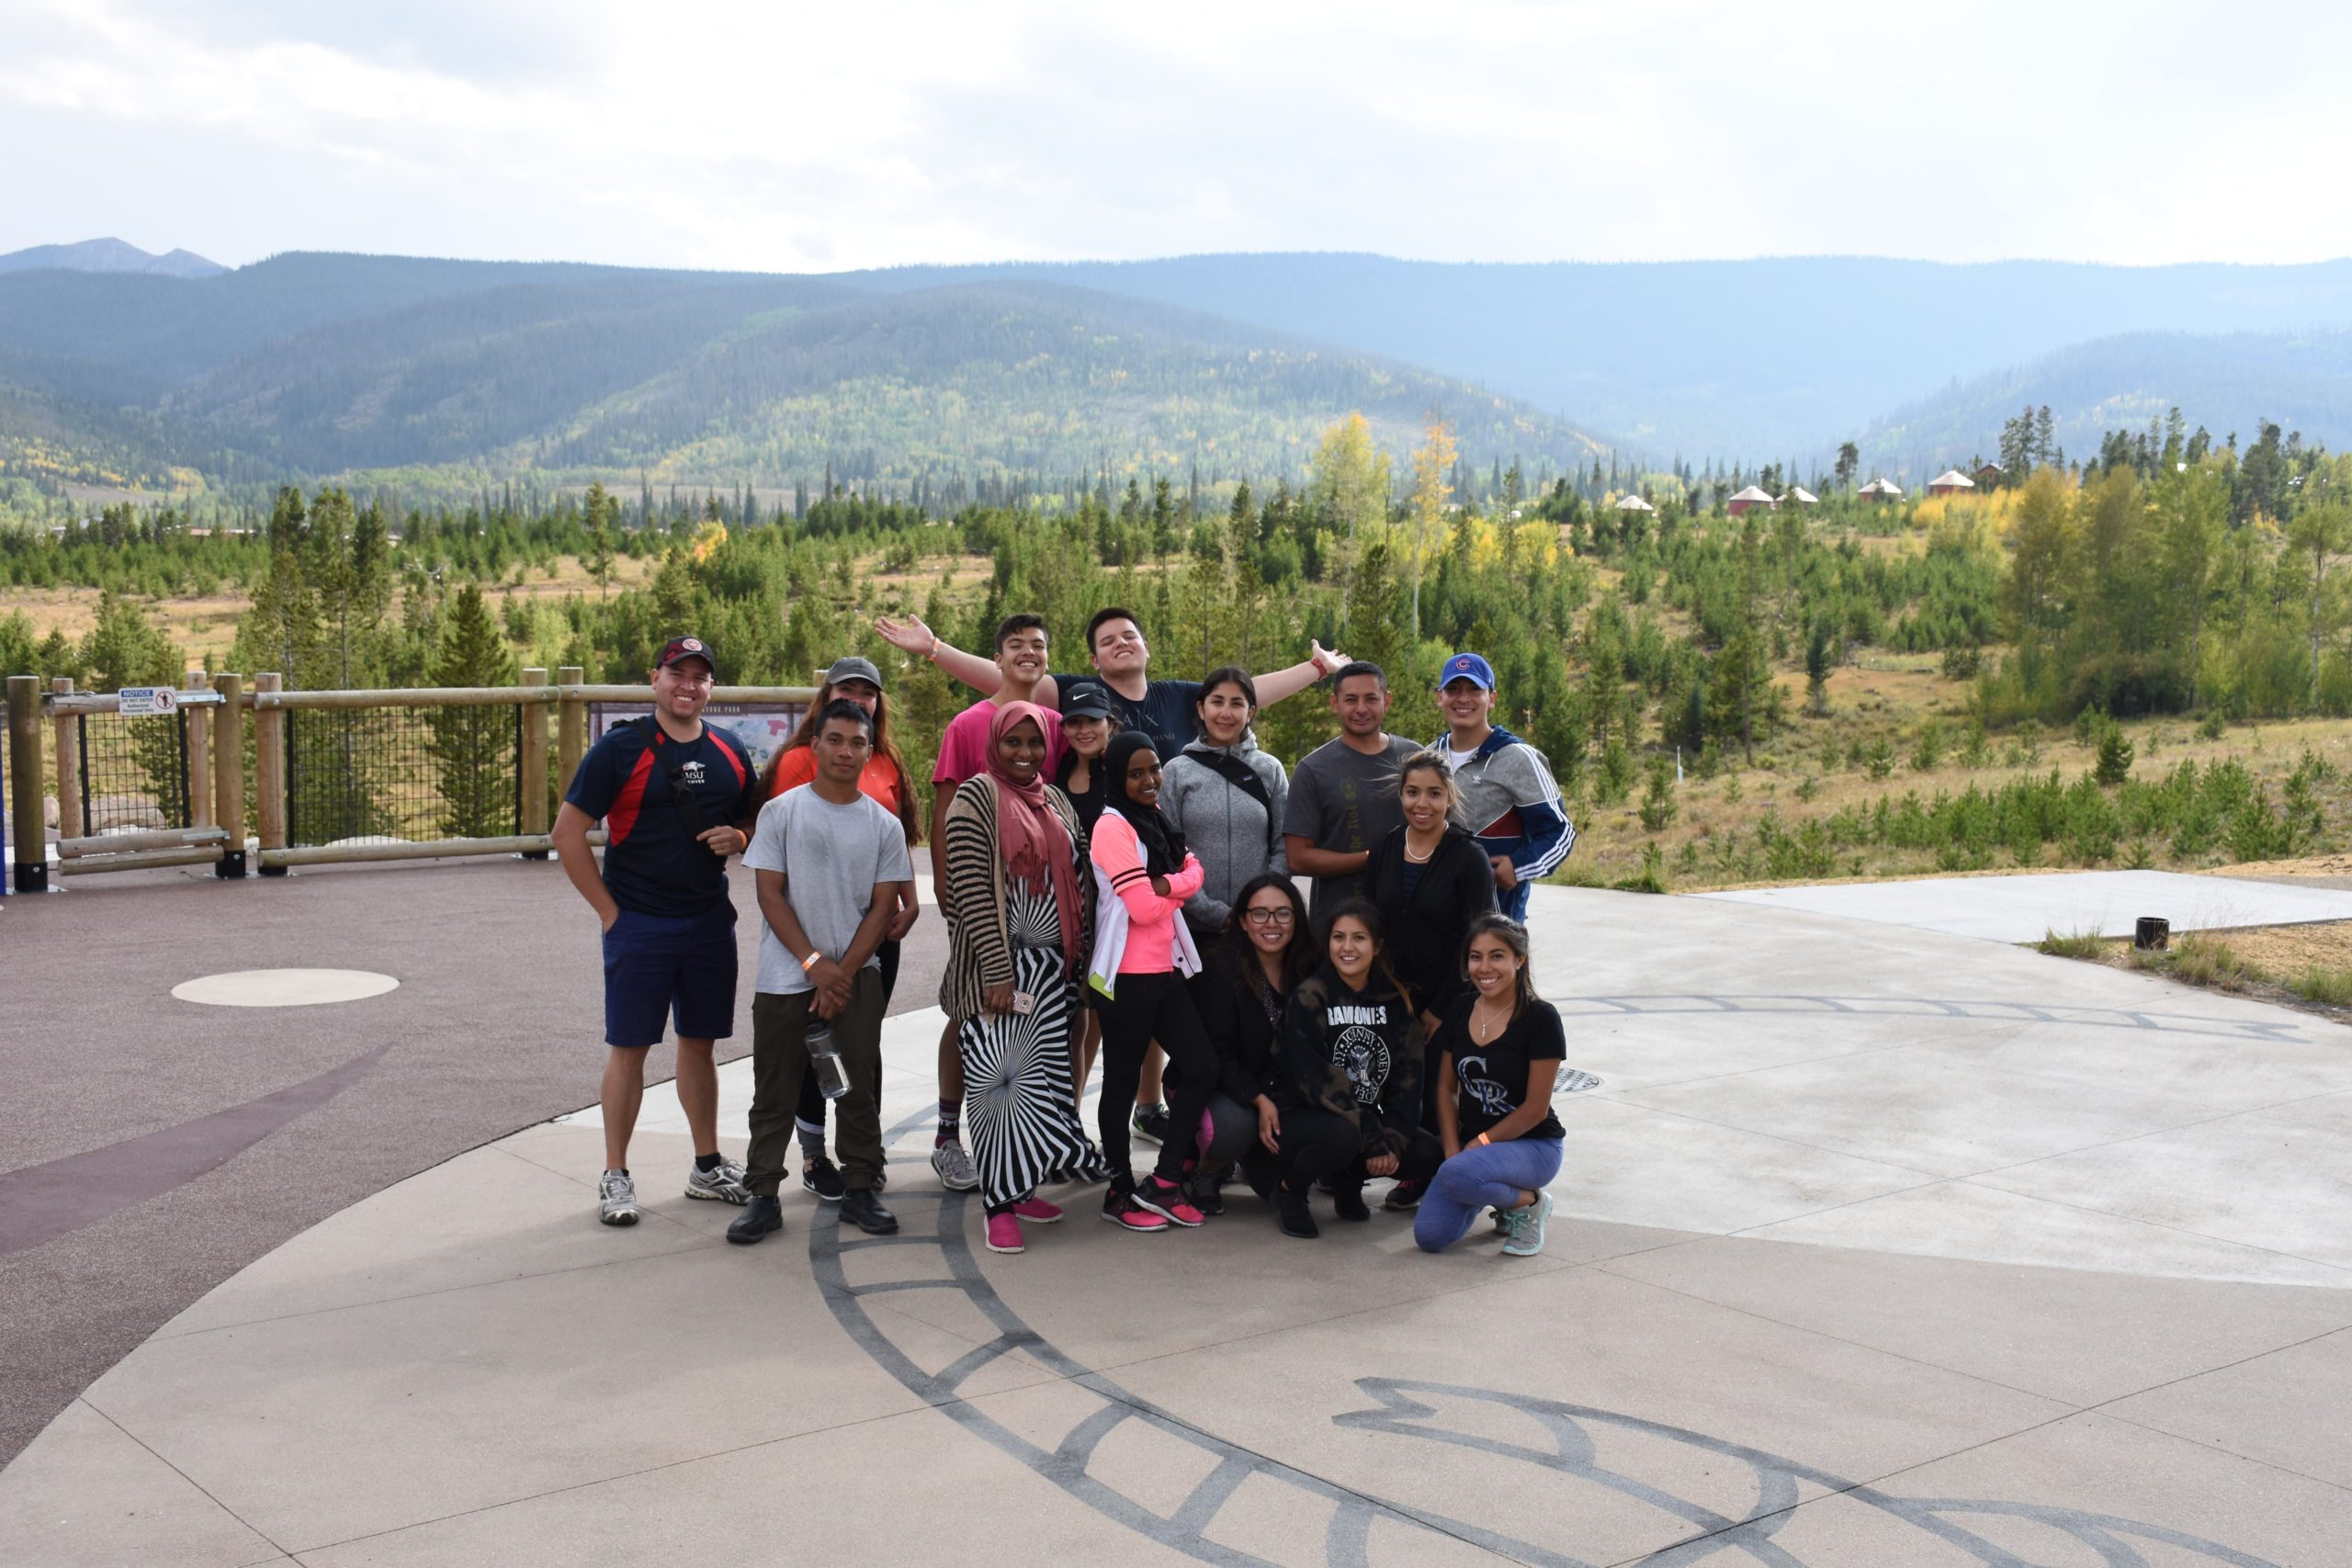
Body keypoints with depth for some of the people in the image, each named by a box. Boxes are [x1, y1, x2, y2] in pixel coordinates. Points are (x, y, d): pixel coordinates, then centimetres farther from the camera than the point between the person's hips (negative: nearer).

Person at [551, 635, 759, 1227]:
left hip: (710, 921, 4)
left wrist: (738, 838, -4)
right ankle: (616, 1176, 10)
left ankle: (707, 1167, 23)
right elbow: (567, 834, -6)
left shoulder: (729, 753, 8)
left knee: (699, 1043, 13)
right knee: (629, 1046, 1)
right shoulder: (620, 748, -6)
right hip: (638, 925, -4)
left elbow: (753, 825, 21)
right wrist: (608, 910, -9)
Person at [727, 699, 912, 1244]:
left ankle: (860, 1190, 15)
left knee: (859, 1089, 4)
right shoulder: (781, 812, 0)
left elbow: (883, 908, 3)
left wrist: (843, 972, -8)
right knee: (775, 1092, 3)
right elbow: (770, 894, -3)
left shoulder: (884, 826, 5)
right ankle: (763, 1196, 11)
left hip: (858, 976, 1)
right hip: (784, 978, -1)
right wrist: (816, 964, -11)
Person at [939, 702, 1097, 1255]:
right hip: (999, 962, -7)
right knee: (1000, 1074, -6)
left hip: (1052, 964, 7)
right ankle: (1000, 1205, -1)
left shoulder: (1057, 802, 14)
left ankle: (1020, 1187, 18)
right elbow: (972, 891, -13)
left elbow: (1077, 883, 17)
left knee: (1042, 1074, 8)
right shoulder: (976, 798, -6)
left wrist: (1079, 960, 9)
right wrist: (998, 973, -18)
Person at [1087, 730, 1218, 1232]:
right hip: (1127, 977, -8)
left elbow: (1193, 871, 3)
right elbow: (1145, 908, -19)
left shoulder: (1157, 819, 13)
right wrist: (1174, 891, -2)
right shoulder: (1112, 827, -14)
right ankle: (1121, 1191, 15)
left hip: (1165, 970, 8)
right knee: (1123, 1081, 4)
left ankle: (1163, 1183, 13)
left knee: (1201, 1068, 4)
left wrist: (1164, 884, -15)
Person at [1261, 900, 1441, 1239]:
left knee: (1429, 1156, -17)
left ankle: (1348, 1180, 11)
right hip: (1304, 1117, -5)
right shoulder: (1309, 997, -13)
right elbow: (1318, 1080, -19)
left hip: (1367, 1116, 5)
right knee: (1344, 1135, -36)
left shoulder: (1396, 1000, 2)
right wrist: (1374, 1140, -23)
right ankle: (1289, 1189, -5)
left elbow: (1407, 1076, -2)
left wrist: (1394, 1141, -16)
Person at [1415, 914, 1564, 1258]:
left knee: (1456, 1176, -35)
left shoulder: (1540, 1018, -14)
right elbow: (1447, 1088, 7)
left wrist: (1480, 1143, -13)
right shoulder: (1461, 1009, 3)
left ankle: (1529, 1203, -4)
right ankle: (1493, 1192, 17)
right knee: (1429, 1236, -13)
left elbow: (1535, 1108, -14)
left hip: (1532, 1145, -6)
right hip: (1470, 1143, 6)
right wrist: (1453, 1151, -6)